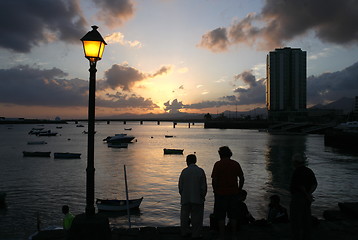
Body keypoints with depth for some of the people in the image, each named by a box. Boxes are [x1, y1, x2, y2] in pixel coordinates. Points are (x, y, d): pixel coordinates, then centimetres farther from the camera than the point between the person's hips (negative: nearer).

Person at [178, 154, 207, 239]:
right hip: (197, 199, -1)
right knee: (197, 217, 7)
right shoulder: (200, 171, -6)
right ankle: (196, 234, 11)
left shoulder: (184, 171, -3)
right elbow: (204, 186, -6)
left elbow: (180, 186, 0)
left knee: (185, 216, 15)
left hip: (185, 199, 2)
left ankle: (185, 232, 22)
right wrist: (203, 196, 6)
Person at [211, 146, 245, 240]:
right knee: (233, 216, 14)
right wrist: (238, 191, 13)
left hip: (221, 193, -3)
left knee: (221, 217, 6)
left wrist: (215, 191, 0)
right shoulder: (236, 164, 3)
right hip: (233, 193, 4)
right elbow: (242, 179, 4)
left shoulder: (218, 164, -8)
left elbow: (214, 180, -12)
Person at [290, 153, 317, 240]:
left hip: (297, 198, -8)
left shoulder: (297, 172, -17)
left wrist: (307, 196, -11)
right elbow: (315, 184, 0)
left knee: (295, 221, 0)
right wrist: (309, 193, -11)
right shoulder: (309, 171, 8)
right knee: (306, 220, 14)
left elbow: (301, 185, -22)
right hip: (306, 199, 8)